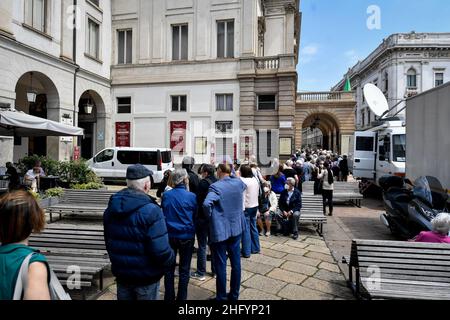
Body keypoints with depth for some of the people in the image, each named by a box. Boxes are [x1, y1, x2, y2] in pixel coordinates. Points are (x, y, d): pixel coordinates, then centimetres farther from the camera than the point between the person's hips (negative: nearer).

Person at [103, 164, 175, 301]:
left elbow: (109, 243, 9)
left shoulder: (111, 208, -1)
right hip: (146, 279, -6)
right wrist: (171, 259, -8)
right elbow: (160, 250, -28)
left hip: (121, 274, 6)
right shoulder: (151, 210, -25)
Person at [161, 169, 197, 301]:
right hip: (186, 236, -2)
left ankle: (169, 297, 27)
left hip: (169, 235, 2)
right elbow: (195, 215, -1)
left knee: (169, 268, 16)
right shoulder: (192, 196, -14)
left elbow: (163, 213, 6)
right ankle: (181, 297, 21)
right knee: (184, 269, 12)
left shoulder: (166, 195, -7)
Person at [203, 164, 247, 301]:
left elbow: (206, 203, -35)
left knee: (220, 265, 7)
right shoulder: (239, 183, 0)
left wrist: (211, 216, -17)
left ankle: (221, 297, 20)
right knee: (236, 262, 15)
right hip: (236, 228, 6)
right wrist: (234, 174, 22)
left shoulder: (216, 186, -19)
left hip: (220, 230, -6)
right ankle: (234, 295, 29)